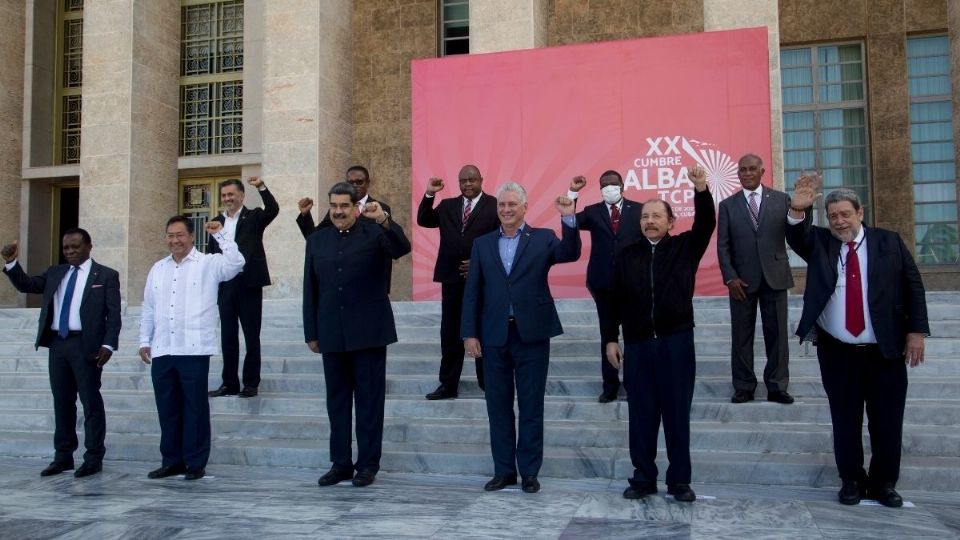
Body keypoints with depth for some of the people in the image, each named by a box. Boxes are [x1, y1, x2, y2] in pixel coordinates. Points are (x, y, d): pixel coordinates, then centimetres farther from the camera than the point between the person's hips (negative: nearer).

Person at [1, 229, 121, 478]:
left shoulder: (106, 275, 0)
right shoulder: (54, 273, 16)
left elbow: (114, 314, -5)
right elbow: (26, 285, 14)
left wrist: (108, 345, -15)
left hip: (85, 345, -5)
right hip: (57, 344, 5)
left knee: (91, 401, -1)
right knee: (62, 401, 11)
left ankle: (94, 458, 6)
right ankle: (63, 456, 20)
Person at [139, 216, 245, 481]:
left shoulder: (209, 263, 0)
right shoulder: (158, 268, 16)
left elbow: (236, 262, -19)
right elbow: (148, 308, 18)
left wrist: (219, 234, -16)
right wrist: (144, 341, 14)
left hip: (194, 350, -5)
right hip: (162, 351, 5)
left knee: (195, 408, 1)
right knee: (167, 408, 11)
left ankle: (196, 463, 10)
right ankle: (172, 460, 21)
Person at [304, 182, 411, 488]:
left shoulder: (374, 233, -1)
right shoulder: (317, 240, 10)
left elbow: (403, 249, -18)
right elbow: (310, 289, 11)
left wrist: (384, 221, -33)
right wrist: (311, 333, 9)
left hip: (368, 332, -4)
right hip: (332, 335, 4)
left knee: (370, 400, 3)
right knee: (336, 401, 10)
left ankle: (368, 464, 12)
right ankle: (340, 463, 20)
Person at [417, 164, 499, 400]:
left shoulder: (494, 205, -2)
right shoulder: (447, 205, 12)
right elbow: (423, 221, 6)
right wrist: (429, 195, -6)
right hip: (452, 278, 4)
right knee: (450, 333, 8)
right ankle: (448, 384, 16)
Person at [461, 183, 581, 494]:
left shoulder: (543, 238, 4)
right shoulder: (482, 244, 10)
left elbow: (570, 254, -15)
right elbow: (472, 292, 7)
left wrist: (569, 219, -29)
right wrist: (469, 333, 0)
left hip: (532, 334, -2)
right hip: (494, 336, 2)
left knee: (531, 407, 5)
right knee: (499, 406, 9)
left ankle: (529, 471, 15)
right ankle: (504, 470, 20)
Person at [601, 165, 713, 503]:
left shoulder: (684, 247, 6)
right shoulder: (627, 256, 9)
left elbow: (706, 225, -12)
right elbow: (614, 300, 7)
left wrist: (701, 189, -26)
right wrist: (610, 339, 2)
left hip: (677, 341, -1)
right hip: (637, 344, 2)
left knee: (677, 413, 4)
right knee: (641, 413, 6)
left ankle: (679, 480, 14)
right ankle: (643, 478, 16)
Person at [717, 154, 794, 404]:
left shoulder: (782, 199, 6)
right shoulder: (727, 205, 5)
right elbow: (723, 245, 1)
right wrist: (730, 277, -8)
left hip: (775, 277, 0)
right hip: (742, 279, 0)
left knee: (777, 334, 5)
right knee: (741, 336, 5)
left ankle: (777, 387, 15)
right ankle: (743, 387, 14)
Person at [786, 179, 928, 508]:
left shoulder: (889, 242, 3)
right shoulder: (820, 243, 3)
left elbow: (913, 287, 4)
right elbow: (797, 237, -18)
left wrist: (917, 330, -3)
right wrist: (798, 211, -38)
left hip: (885, 352, 0)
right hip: (837, 353, 0)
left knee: (887, 421, 8)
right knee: (845, 420, 9)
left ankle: (884, 483, 23)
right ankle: (852, 480, 23)